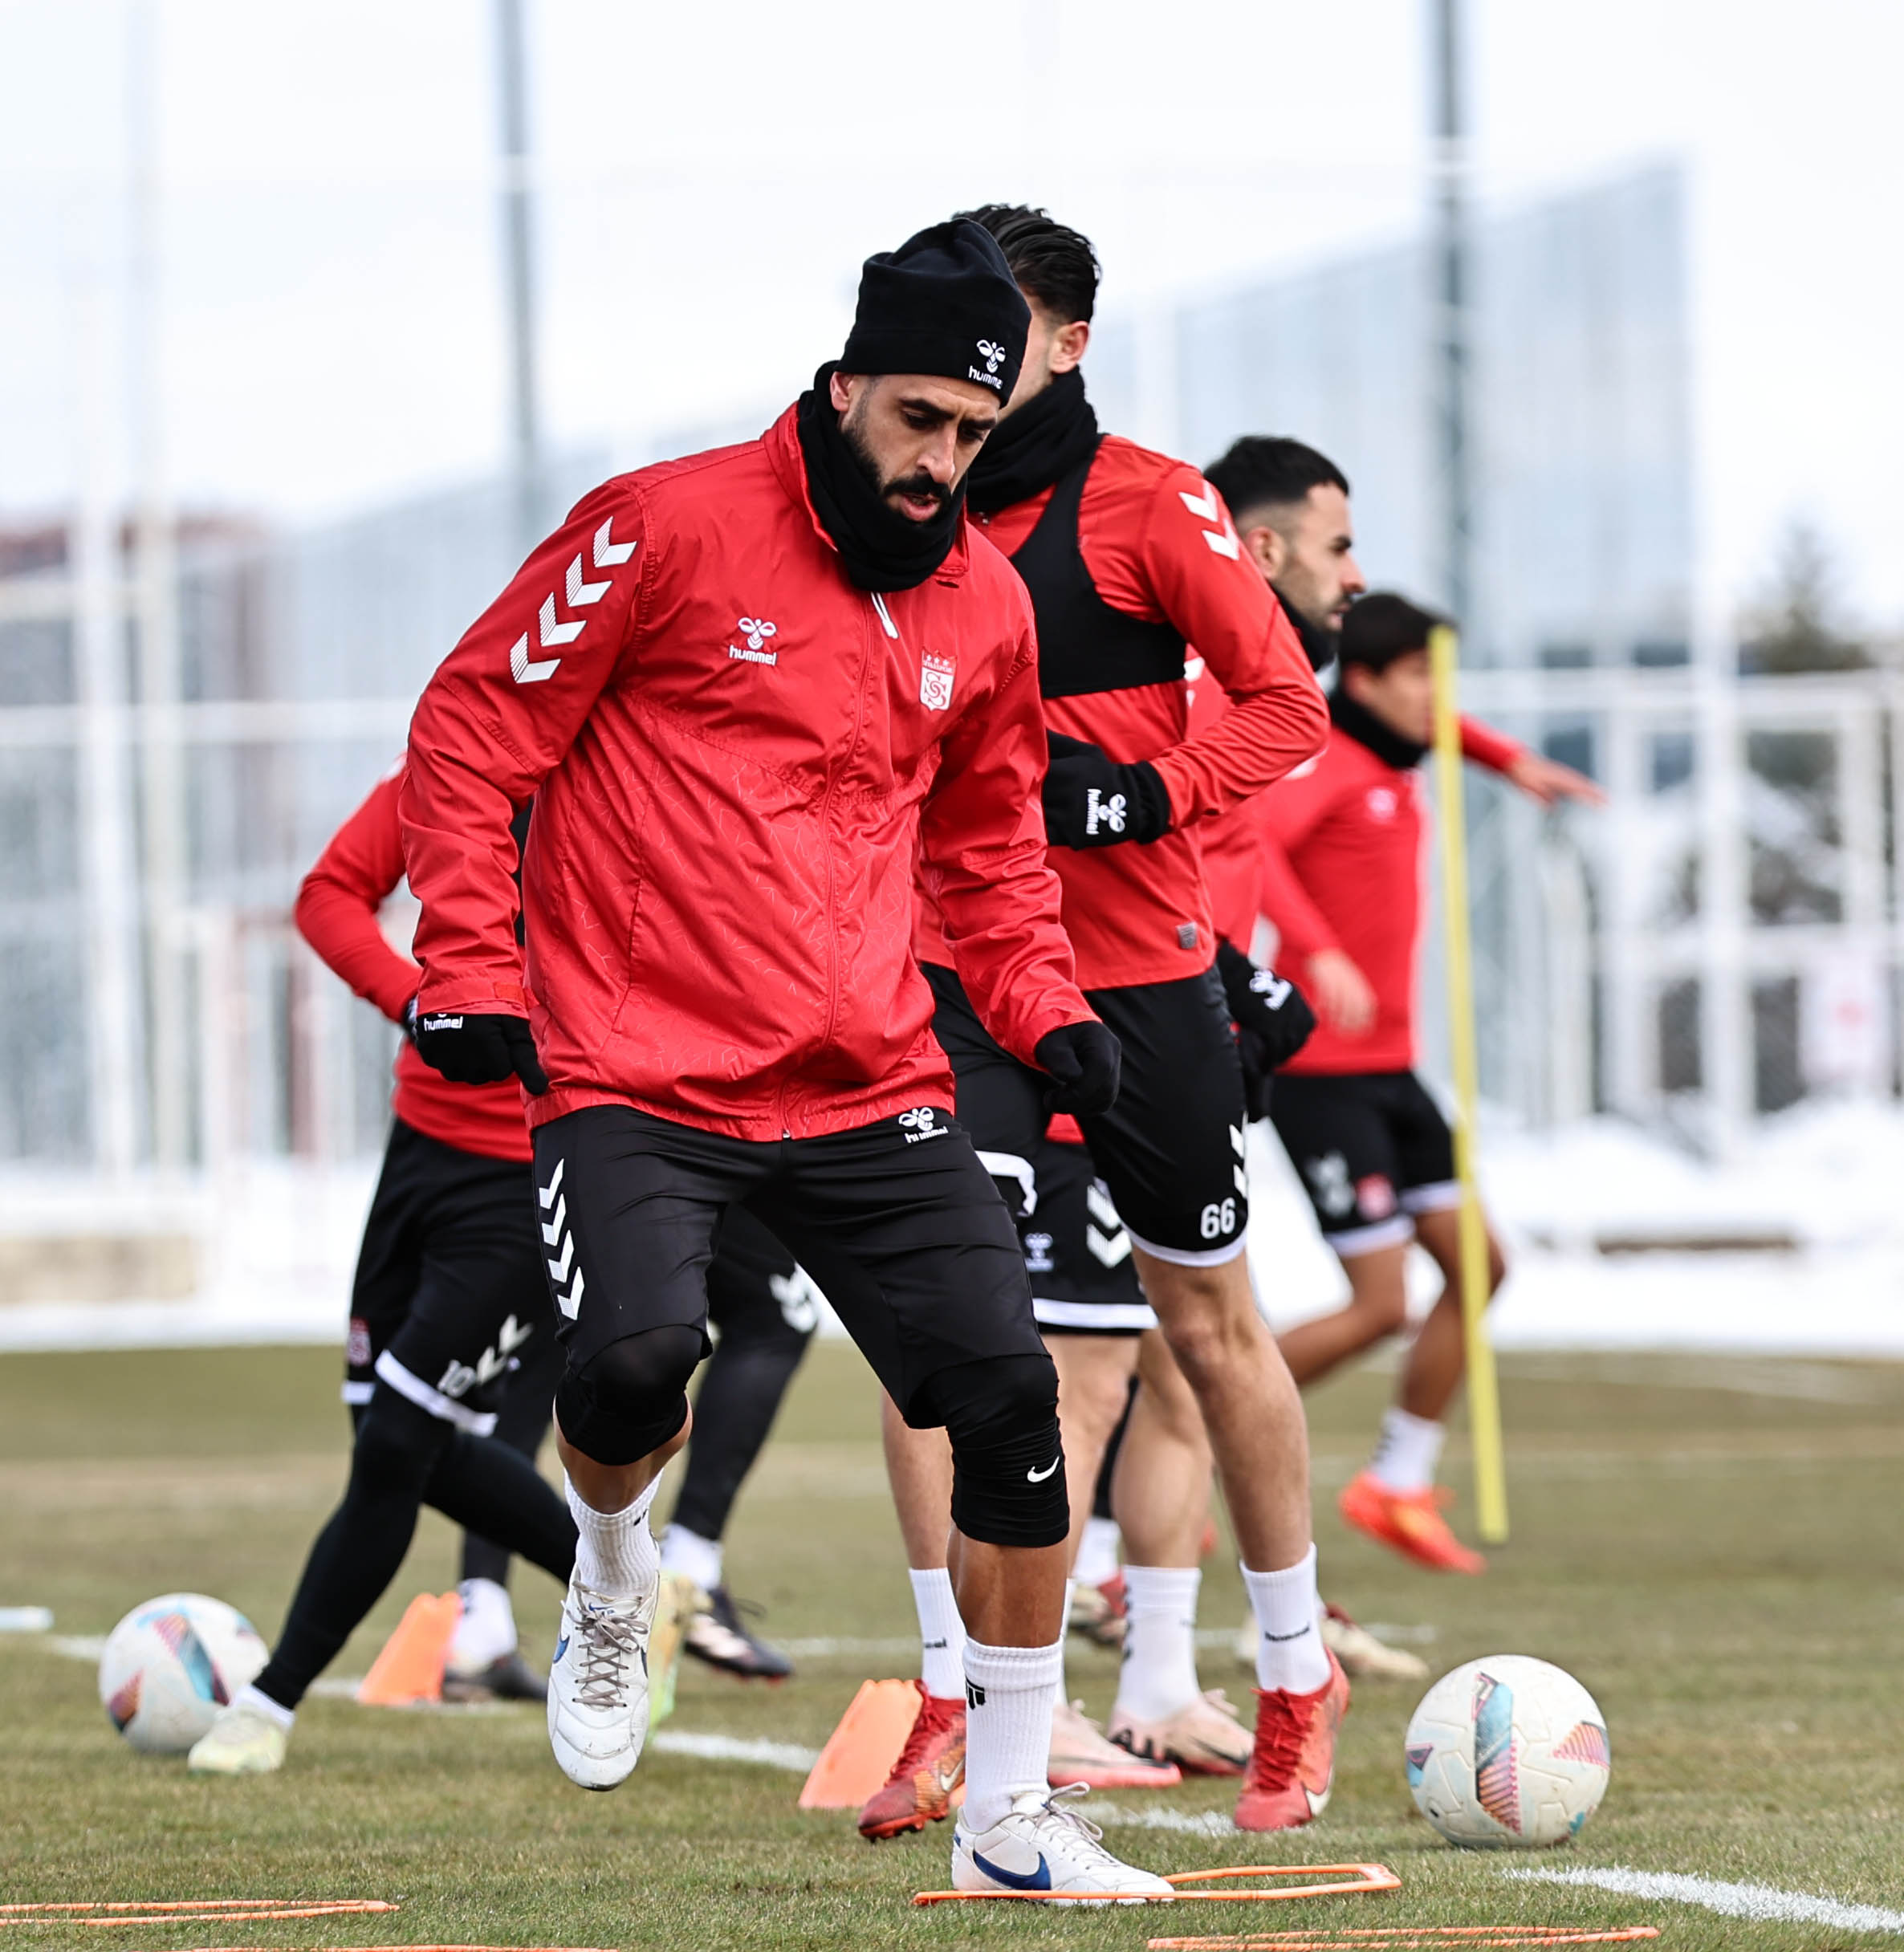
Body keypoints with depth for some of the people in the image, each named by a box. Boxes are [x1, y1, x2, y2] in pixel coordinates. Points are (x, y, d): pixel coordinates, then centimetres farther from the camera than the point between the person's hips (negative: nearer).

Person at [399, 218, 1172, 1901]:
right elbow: (471, 733, -2)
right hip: (636, 1076, -5)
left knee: (1011, 1399, -6)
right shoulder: (668, 529, -7)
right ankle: (614, 1573, 8)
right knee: (635, 1361, -29)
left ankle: (1010, 1815, 9)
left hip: (871, 1095, 5)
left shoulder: (985, 604, 10)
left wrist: (1043, 1007, 10)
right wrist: (471, 971, -9)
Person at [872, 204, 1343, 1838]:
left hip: (1144, 972, -3)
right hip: (959, 967, 3)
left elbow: (1285, 704, -10)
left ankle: (1298, 1681, 28)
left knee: (1208, 1320, 10)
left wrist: (1136, 797, -23)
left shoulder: (1147, 504, -7)